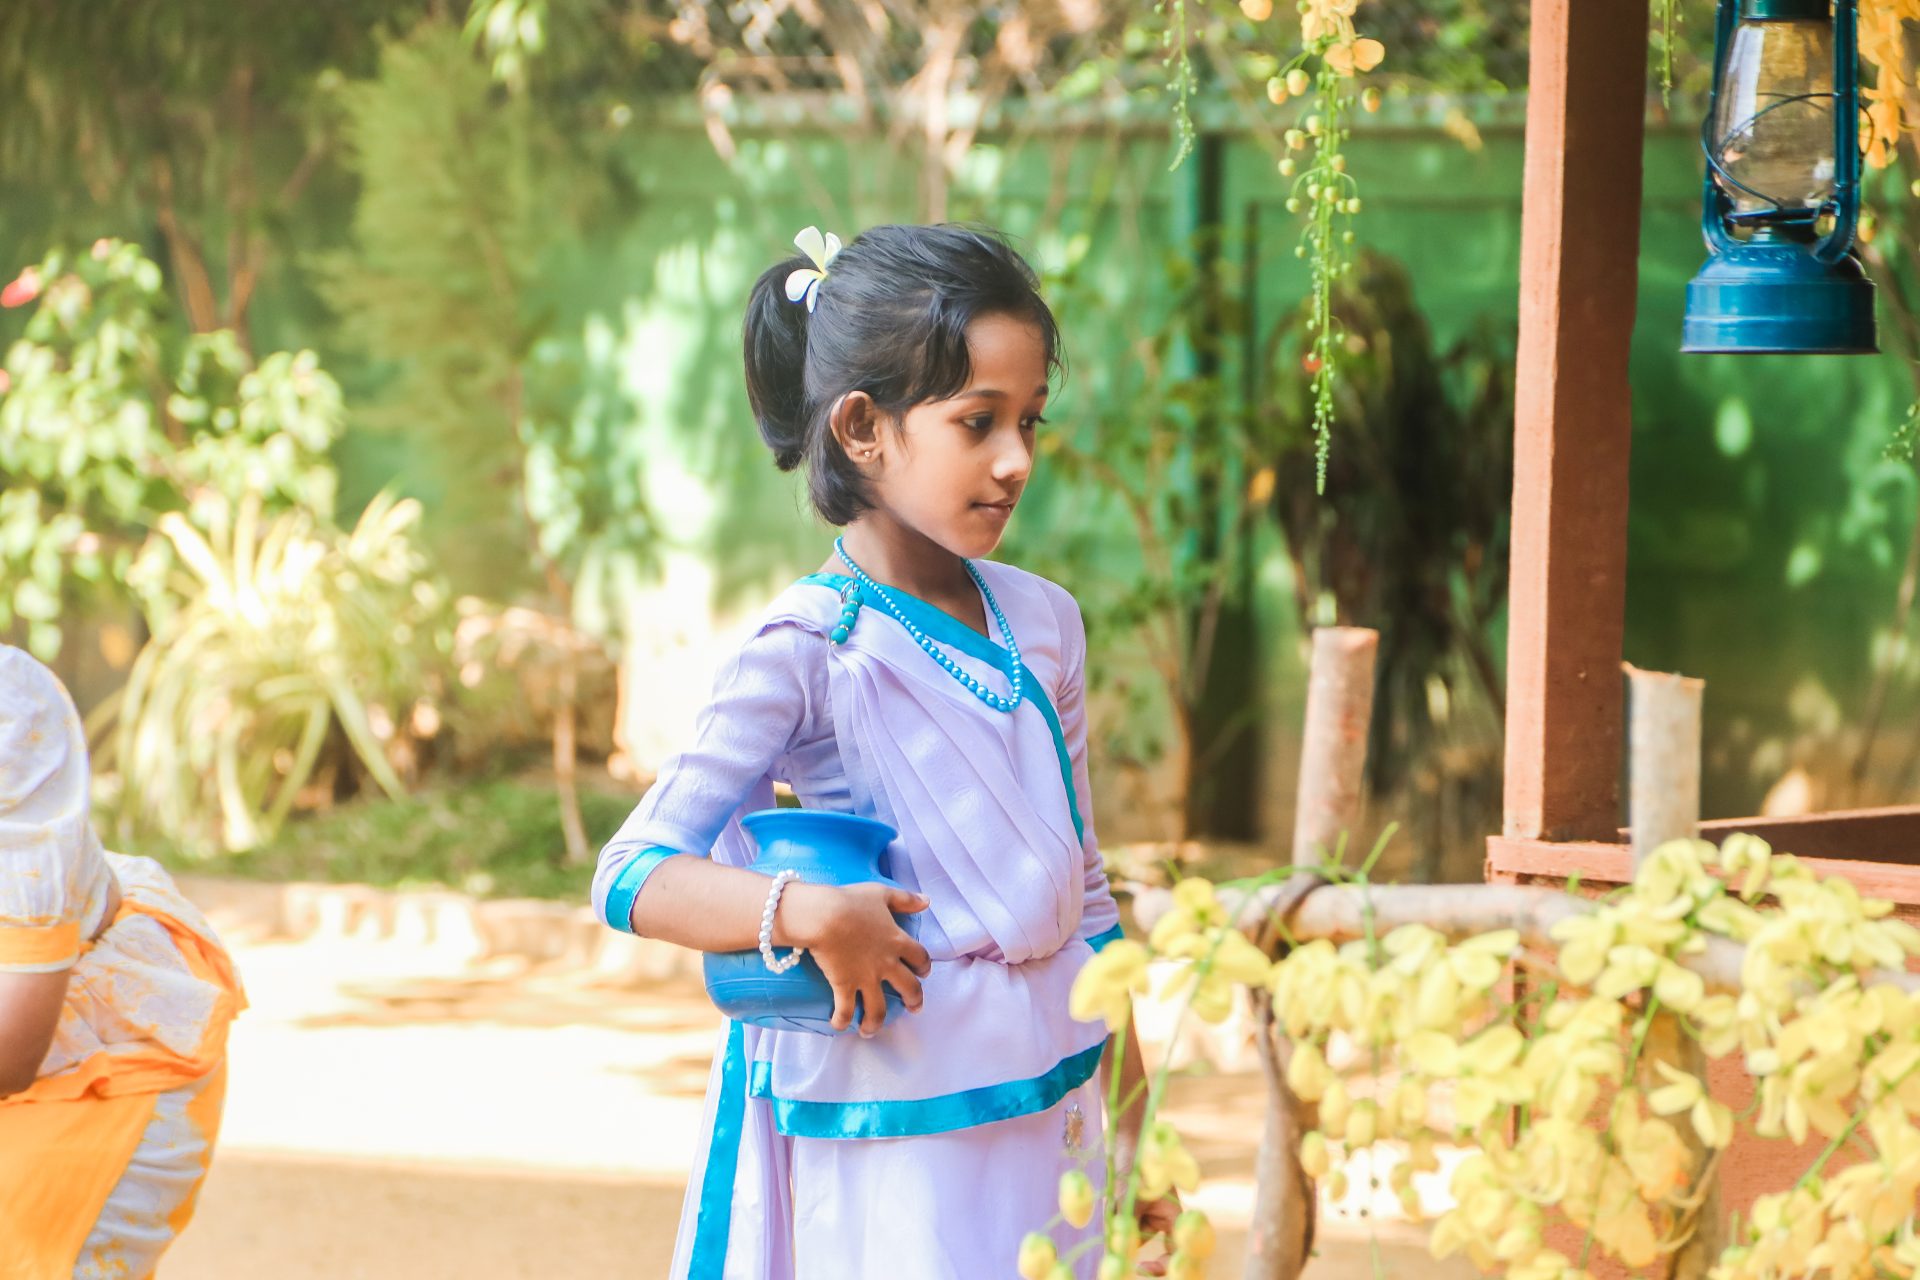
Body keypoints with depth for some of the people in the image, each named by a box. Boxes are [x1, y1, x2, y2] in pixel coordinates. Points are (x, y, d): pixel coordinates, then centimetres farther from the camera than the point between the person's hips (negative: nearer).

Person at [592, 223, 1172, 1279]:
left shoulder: (1043, 624, 6)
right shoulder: (807, 650, -12)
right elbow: (633, 875, -14)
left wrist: (1131, 1120, 16)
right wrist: (806, 912, -30)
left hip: (1052, 1116, 6)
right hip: (889, 1140, -5)